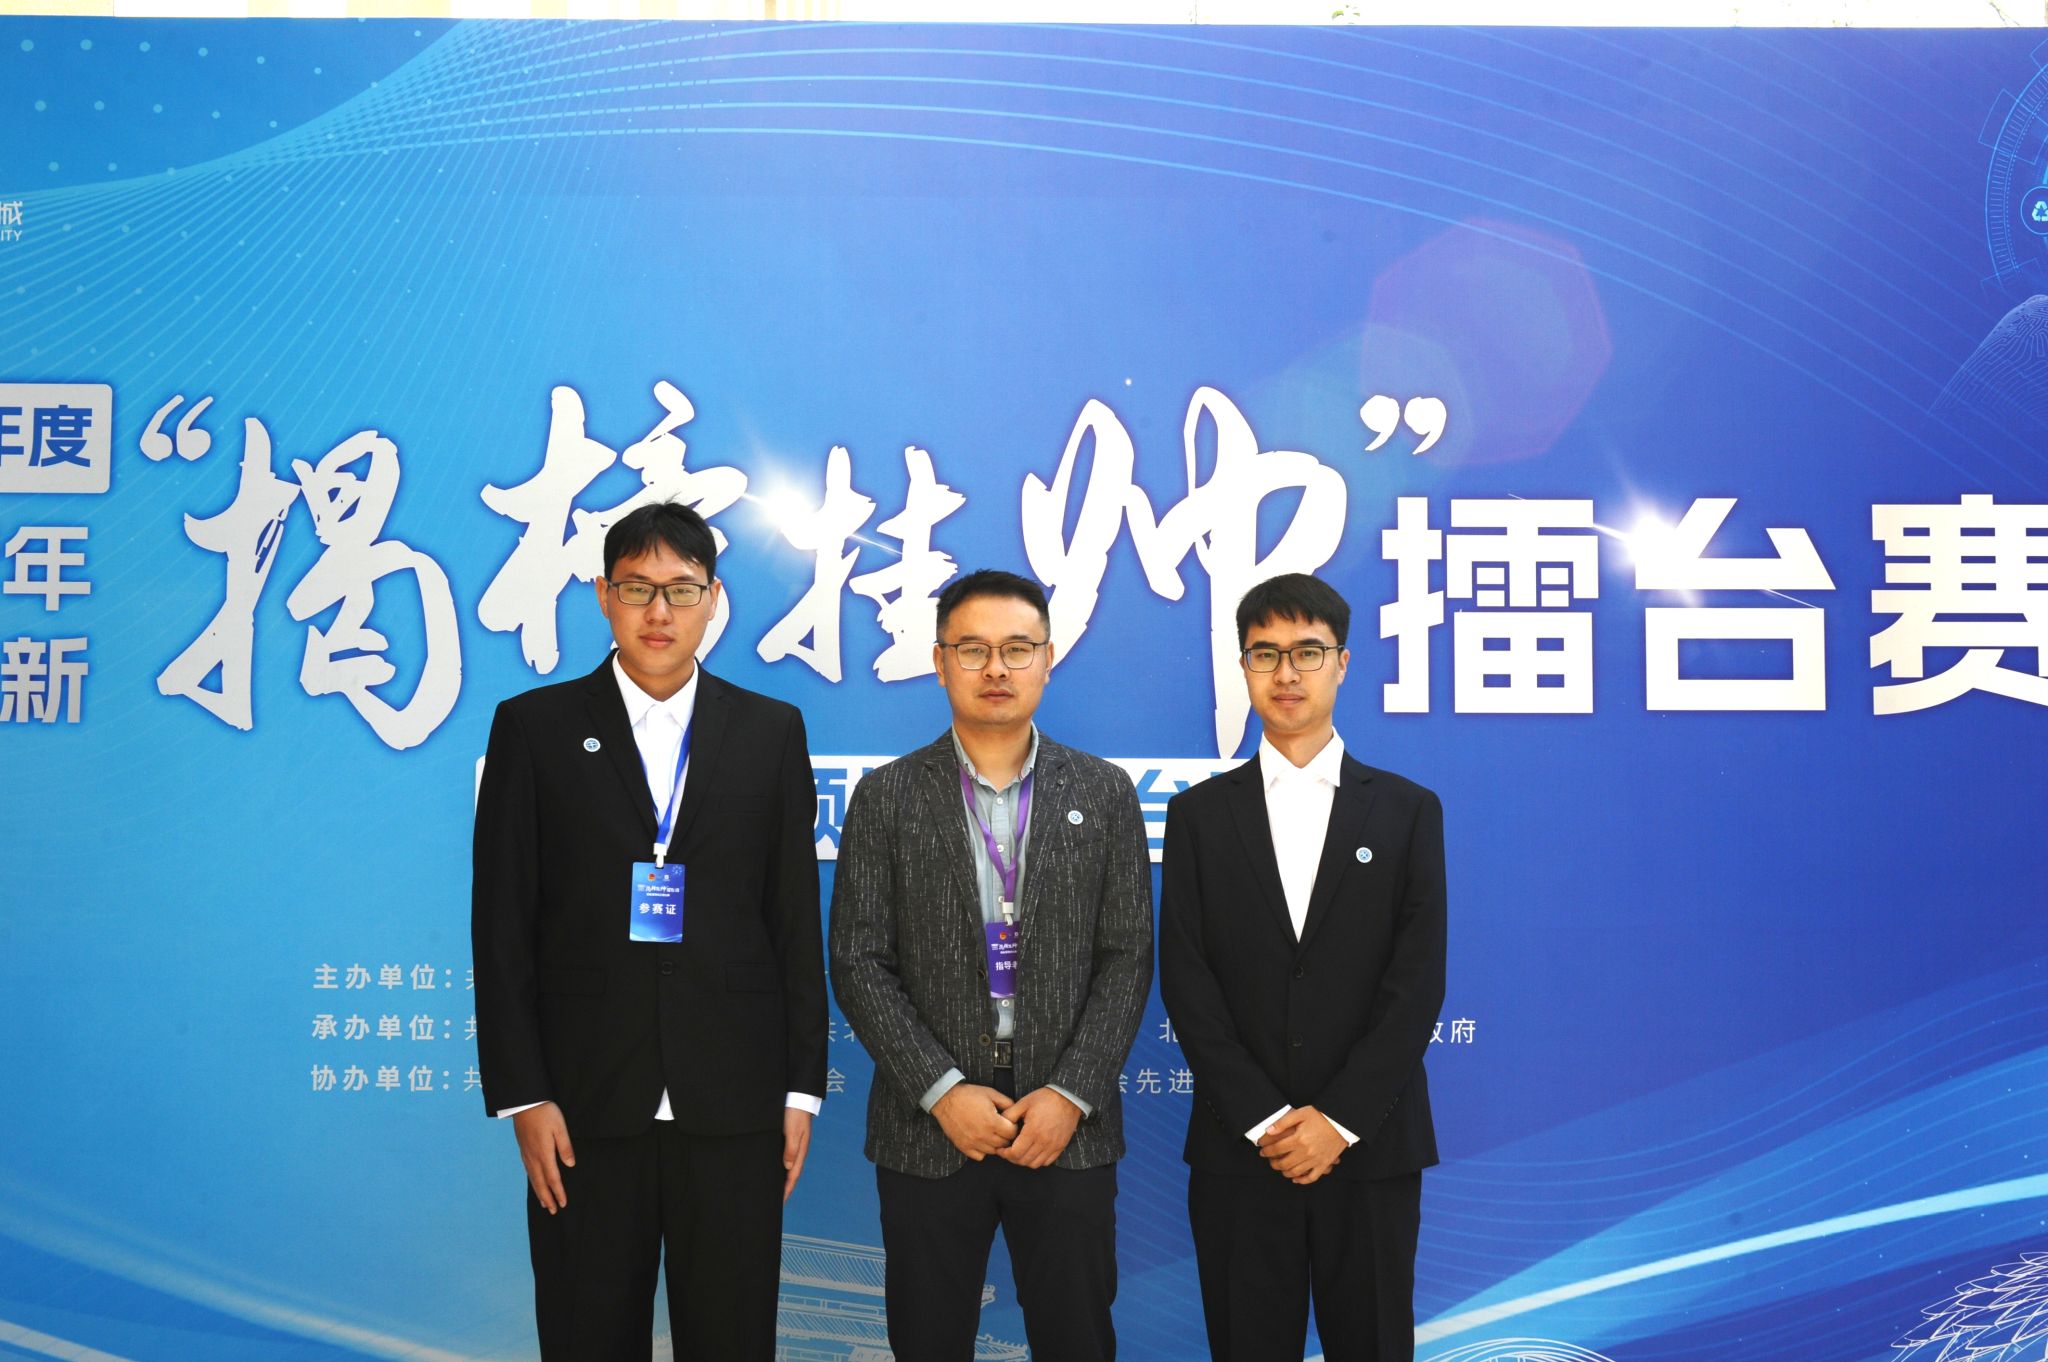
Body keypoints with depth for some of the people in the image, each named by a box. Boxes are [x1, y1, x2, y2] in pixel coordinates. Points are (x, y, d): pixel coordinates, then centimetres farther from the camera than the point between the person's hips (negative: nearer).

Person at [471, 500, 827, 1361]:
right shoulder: (533, 727, 4)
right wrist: (521, 1096, -5)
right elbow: (502, 927, 1)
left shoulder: (772, 732, 7)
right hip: (587, 1105, -1)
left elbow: (797, 924, 7)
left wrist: (801, 1089, 3)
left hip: (734, 1106, 1)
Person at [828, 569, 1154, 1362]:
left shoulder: (1104, 794, 5)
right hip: (927, 1128, 0)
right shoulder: (886, 797, 2)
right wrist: (942, 1090, -11)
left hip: (1068, 1126, 1)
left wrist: (1072, 1095, -9)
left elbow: (1127, 959, 1)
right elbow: (859, 963, -3)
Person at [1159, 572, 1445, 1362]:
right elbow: (1185, 979, -1)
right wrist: (1263, 1118, -10)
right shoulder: (1200, 813, 6)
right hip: (1239, 1148, 0)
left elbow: (1418, 980, -2)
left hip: (1371, 1144, 0)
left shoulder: (1408, 811, 5)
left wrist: (1340, 1118, -11)